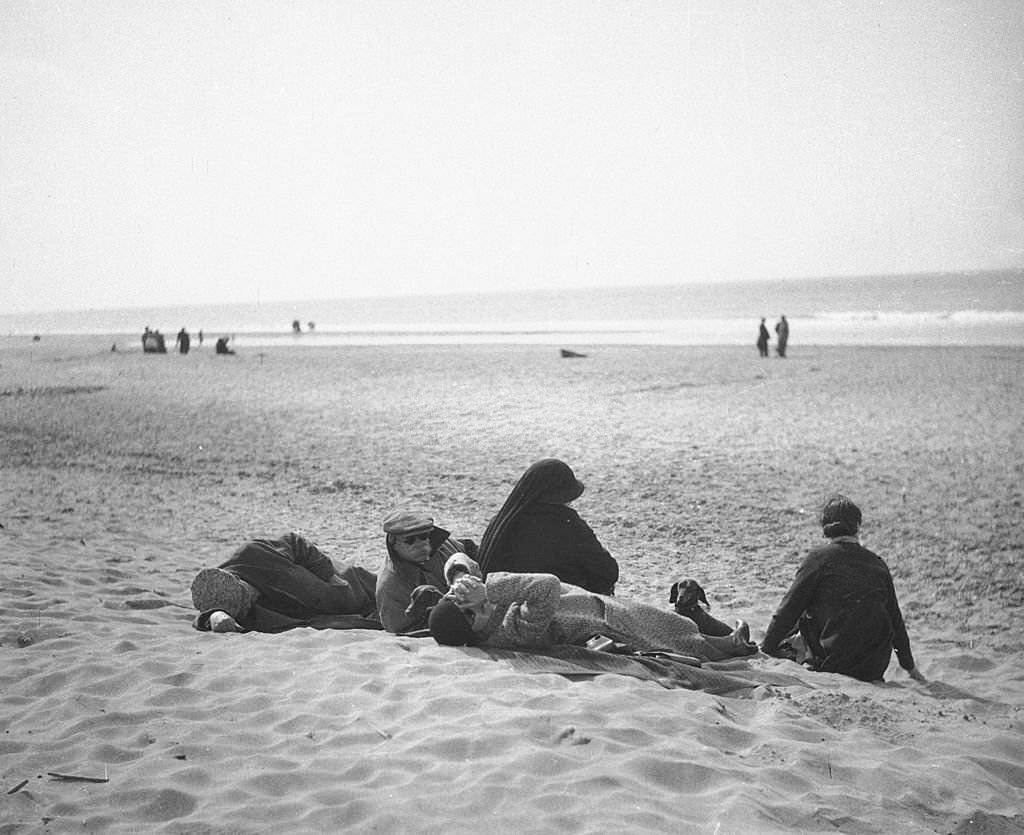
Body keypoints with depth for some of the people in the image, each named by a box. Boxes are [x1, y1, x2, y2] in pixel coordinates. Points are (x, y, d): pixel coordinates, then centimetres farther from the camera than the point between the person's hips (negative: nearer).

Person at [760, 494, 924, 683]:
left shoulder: (819, 558, -7)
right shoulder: (878, 564, 6)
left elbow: (789, 609, -4)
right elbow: (895, 619, 14)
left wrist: (767, 648, 6)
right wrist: (910, 666, 26)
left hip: (834, 665, -4)